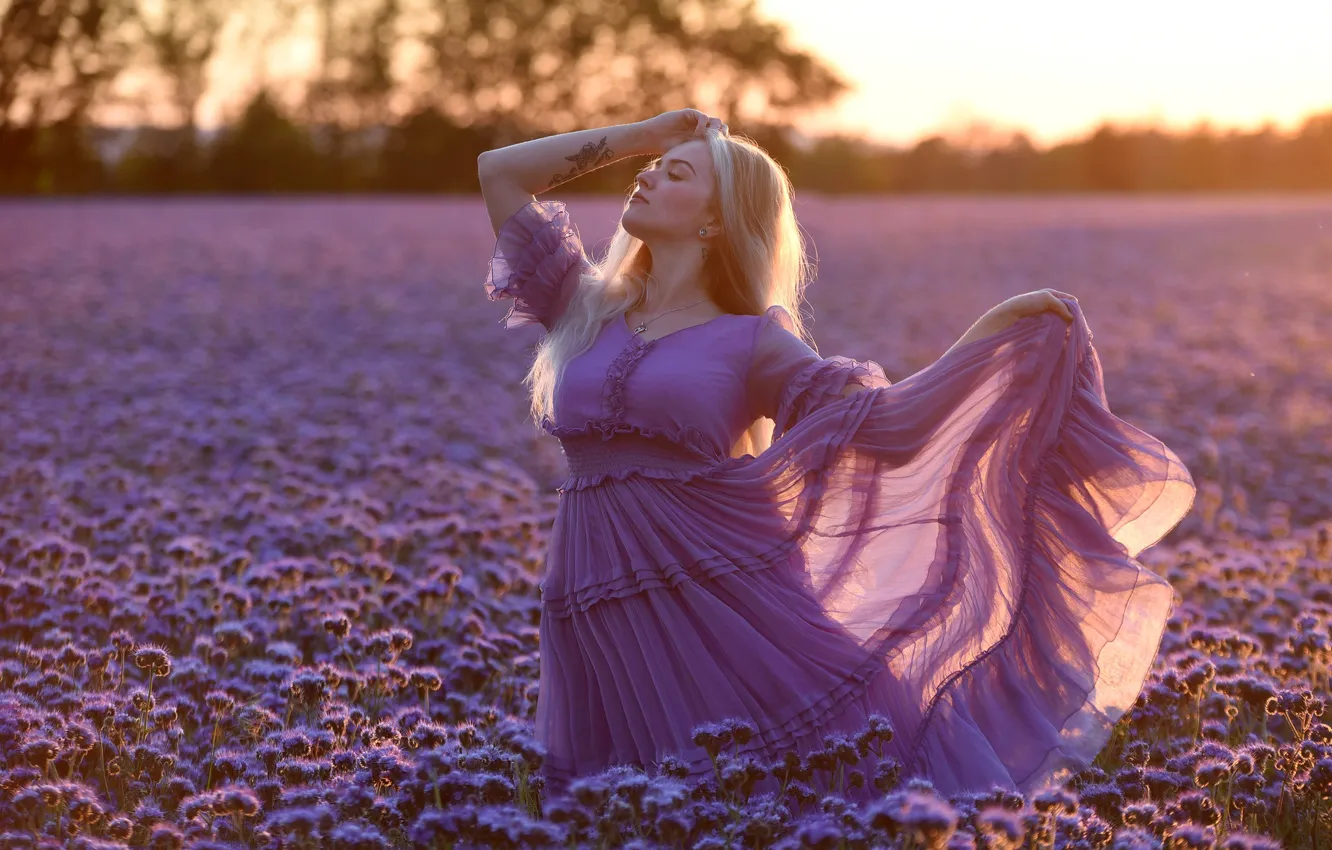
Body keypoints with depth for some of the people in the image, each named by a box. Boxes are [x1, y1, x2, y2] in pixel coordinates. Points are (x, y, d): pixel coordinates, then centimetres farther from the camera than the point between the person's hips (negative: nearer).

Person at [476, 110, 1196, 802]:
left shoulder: (751, 341, 4)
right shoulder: (584, 308, 15)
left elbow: (888, 420, -5)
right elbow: (500, 170, 15)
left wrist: (995, 328, -12)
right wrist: (641, 133, 16)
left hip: (731, 595, -3)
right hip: (603, 624, 3)